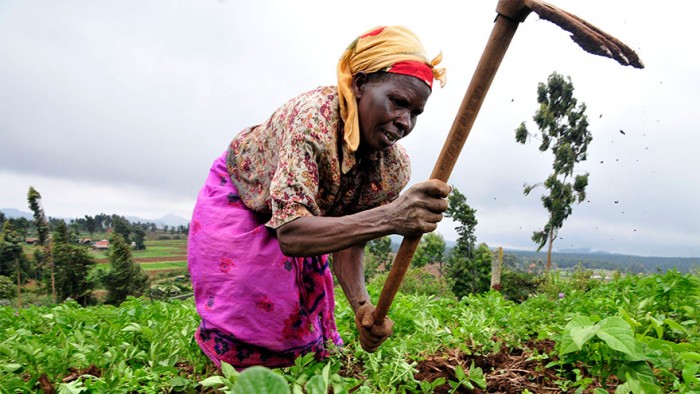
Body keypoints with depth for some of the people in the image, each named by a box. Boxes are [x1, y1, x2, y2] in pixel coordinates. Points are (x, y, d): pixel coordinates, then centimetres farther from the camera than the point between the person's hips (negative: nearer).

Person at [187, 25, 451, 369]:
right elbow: (290, 234, -49)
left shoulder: (395, 169, -23)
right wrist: (389, 218, -61)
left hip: (298, 215, 5)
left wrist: (362, 306, -35)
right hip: (237, 197, -4)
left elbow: (348, 242, -17)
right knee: (243, 317, -2)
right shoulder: (313, 117, -41)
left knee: (305, 316, 11)